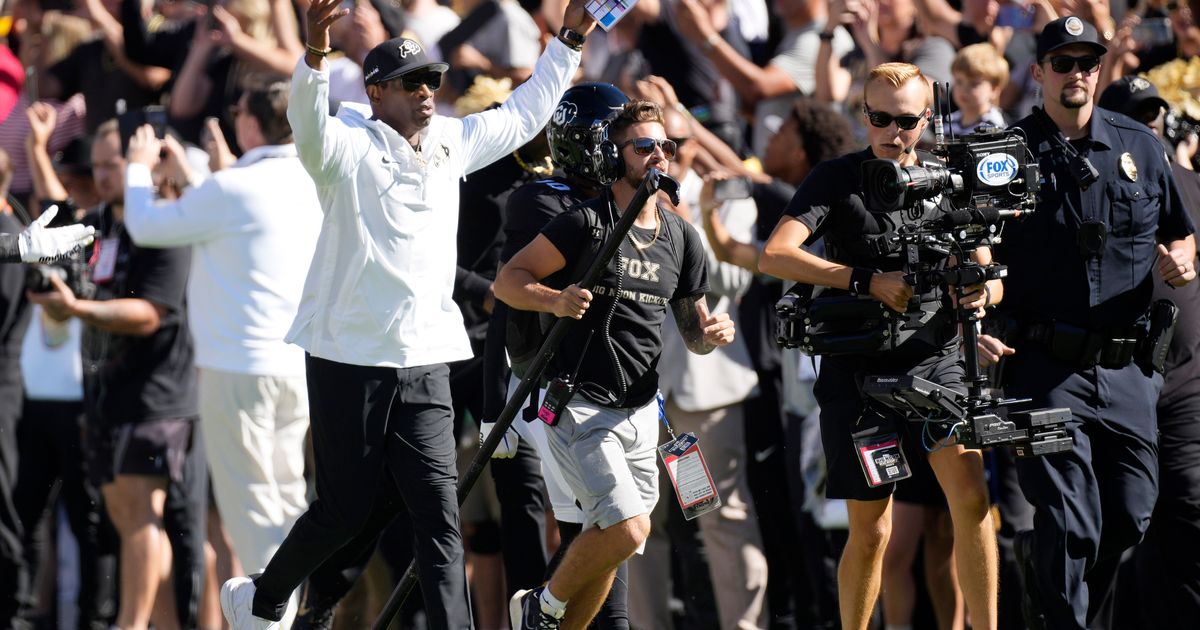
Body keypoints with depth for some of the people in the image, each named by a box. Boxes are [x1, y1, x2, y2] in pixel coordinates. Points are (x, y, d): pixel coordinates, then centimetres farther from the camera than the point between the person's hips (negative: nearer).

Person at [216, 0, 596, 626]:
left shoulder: (452, 143, 11)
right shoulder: (350, 149, -9)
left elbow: (523, 114, 25)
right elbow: (308, 122, -30)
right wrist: (316, 54, -48)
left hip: (425, 363, 5)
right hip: (349, 357, -5)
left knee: (438, 514, -4)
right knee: (347, 510, 4)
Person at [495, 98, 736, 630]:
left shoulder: (682, 238, 10)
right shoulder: (587, 222, -9)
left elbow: (692, 331, 18)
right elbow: (507, 281, -10)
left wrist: (711, 335, -5)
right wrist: (555, 300, -29)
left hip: (641, 409, 7)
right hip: (582, 405, -7)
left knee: (606, 545, 8)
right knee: (628, 528, -18)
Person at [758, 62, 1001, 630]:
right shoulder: (836, 179, -1)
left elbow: (988, 274, 10)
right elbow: (774, 256, -15)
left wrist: (982, 290, -16)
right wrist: (868, 281, -22)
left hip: (937, 358, 2)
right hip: (860, 366, -2)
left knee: (972, 499, -17)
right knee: (871, 531, 2)